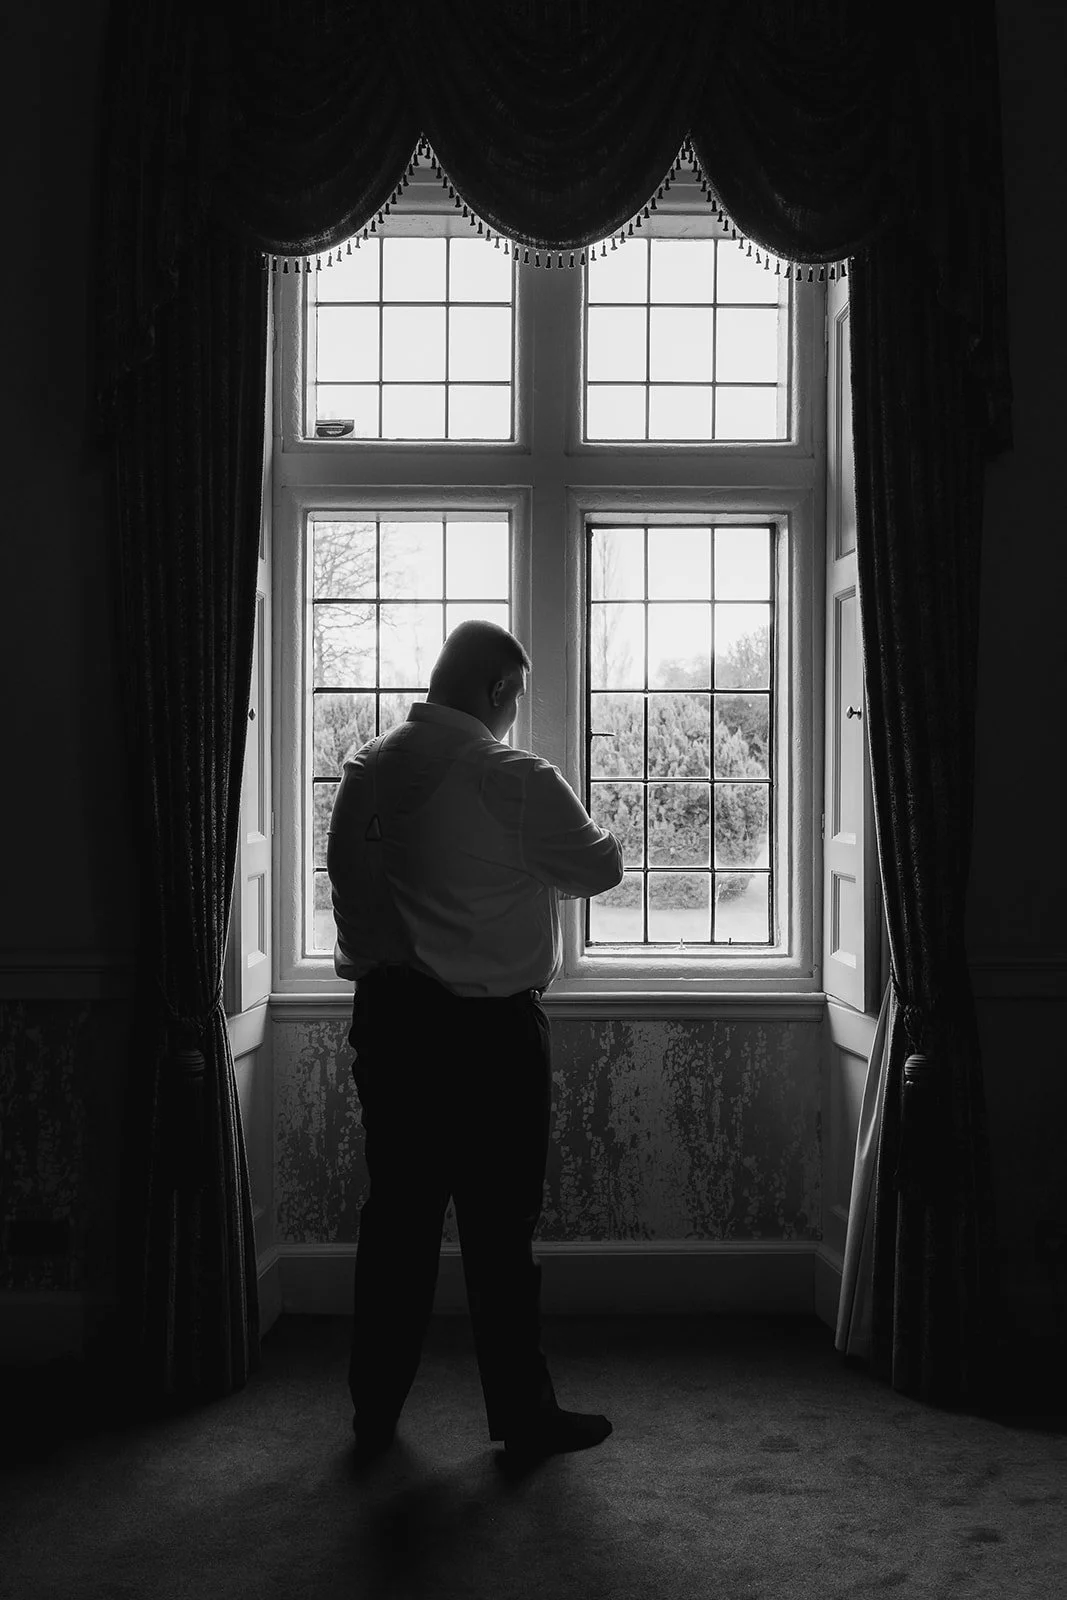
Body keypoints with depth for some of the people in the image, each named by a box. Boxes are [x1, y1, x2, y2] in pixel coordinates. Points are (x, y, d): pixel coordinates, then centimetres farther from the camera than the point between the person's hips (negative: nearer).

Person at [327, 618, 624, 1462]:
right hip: (487, 1027, -6)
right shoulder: (515, 780, -14)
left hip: (387, 1014, 6)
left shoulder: (367, 770, 4)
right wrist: (580, 828, 15)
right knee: (500, 1224, 5)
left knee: (397, 1214, 14)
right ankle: (524, 1415, 18)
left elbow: (350, 879, 10)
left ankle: (375, 1411, 24)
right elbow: (600, 868, -4)